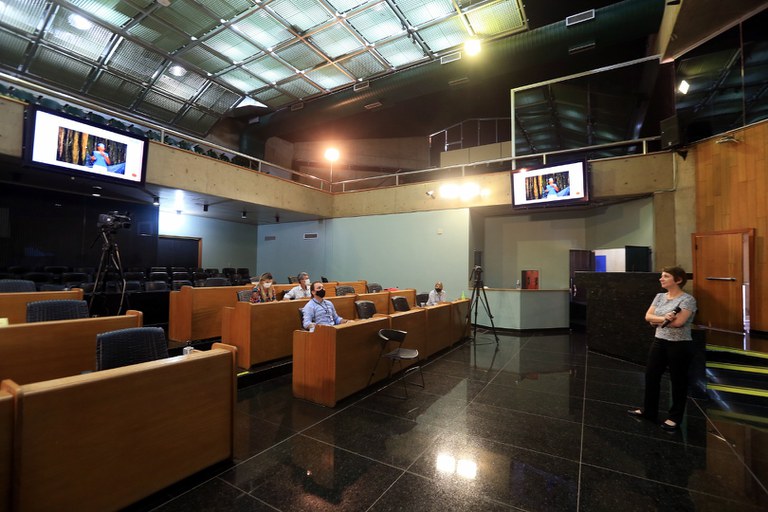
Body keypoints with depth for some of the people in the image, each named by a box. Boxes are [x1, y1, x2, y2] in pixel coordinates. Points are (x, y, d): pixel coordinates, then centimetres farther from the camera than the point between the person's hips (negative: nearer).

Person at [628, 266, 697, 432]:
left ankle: (674, 417, 23)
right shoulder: (659, 297, 7)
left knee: (678, 381, 8)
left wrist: (657, 321, -8)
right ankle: (649, 410, 27)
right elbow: (648, 316, 1)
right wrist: (663, 319, -17)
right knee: (651, 376, 12)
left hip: (679, 345, -7)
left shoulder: (687, 299, -13)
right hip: (659, 343, 7)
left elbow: (678, 322, -23)